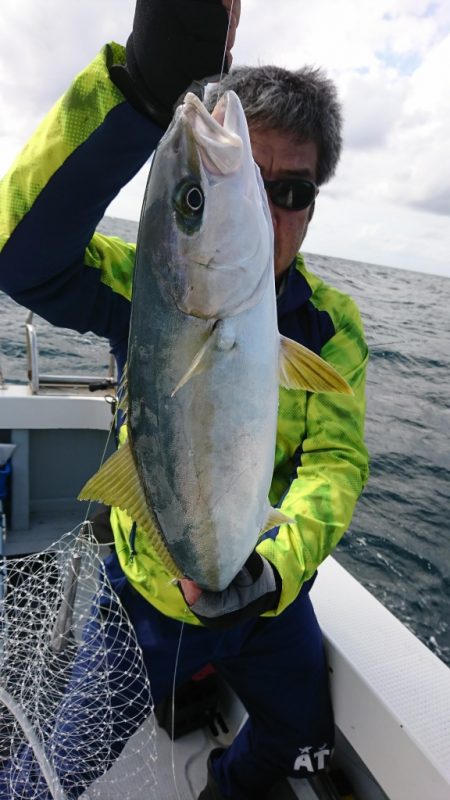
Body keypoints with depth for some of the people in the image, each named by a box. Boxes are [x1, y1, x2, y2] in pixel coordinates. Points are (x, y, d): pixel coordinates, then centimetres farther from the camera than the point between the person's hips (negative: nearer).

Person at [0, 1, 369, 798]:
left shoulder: (333, 325, -10)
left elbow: (336, 459, -17)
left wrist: (277, 565, -37)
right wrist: (145, 86, -48)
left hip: (273, 601, 3)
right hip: (145, 594, -2)